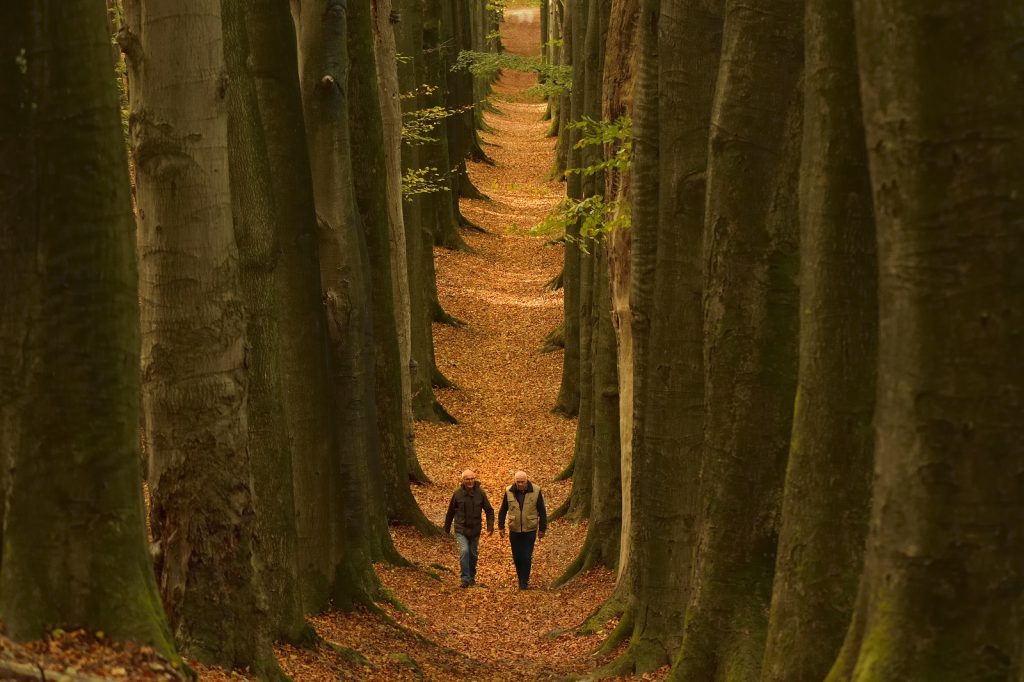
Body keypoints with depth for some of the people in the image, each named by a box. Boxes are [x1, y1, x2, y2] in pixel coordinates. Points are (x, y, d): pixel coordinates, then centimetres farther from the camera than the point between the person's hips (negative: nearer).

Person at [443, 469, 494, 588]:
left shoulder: (480, 493, -5)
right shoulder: (457, 494, -6)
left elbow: (489, 511, 2)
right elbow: (450, 512, 6)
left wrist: (490, 527, -8)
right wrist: (446, 529, 13)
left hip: (475, 530, 2)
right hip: (461, 530, -2)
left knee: (473, 554, 12)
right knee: (464, 551, -19)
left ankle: (472, 577, 32)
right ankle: (464, 579, -15)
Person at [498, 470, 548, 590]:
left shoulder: (535, 491, -7)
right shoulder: (509, 492, -2)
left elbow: (542, 511, 0)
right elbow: (503, 510, 8)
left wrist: (542, 529, 1)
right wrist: (501, 527, 4)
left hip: (530, 530, -2)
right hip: (514, 530, 2)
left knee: (527, 557, -5)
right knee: (517, 557, 6)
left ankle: (524, 582, 1)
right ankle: (521, 579, 23)